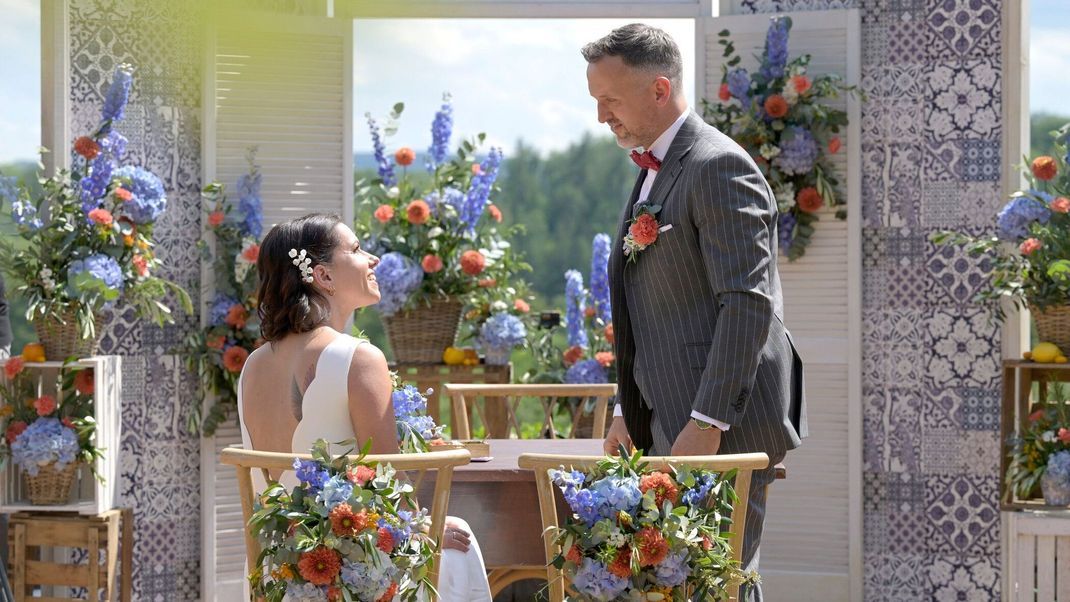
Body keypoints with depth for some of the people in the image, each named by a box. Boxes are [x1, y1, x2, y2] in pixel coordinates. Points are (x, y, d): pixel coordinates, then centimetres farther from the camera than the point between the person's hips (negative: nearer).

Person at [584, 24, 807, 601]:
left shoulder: (719, 167, -13)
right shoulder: (653, 173, 19)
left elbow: (748, 304, -20)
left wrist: (707, 423, -23)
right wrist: (630, 412, 20)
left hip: (725, 425, -10)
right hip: (673, 424, 10)